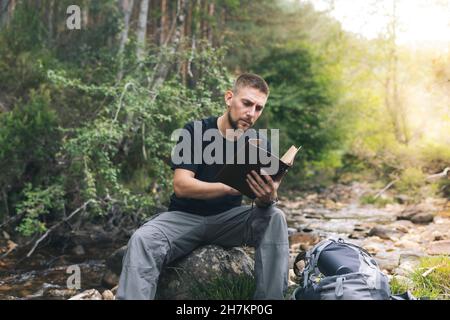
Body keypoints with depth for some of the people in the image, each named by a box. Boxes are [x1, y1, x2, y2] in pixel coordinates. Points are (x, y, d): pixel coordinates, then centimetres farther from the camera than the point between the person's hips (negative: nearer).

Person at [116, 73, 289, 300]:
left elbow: (262, 201, -10)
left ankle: (271, 296, -19)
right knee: (142, 240, -31)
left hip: (229, 218, 3)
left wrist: (267, 199, -36)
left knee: (274, 217, -24)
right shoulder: (195, 132, -11)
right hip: (185, 216, -2)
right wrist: (230, 187, -37)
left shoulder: (259, 144, -3)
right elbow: (181, 185, -21)